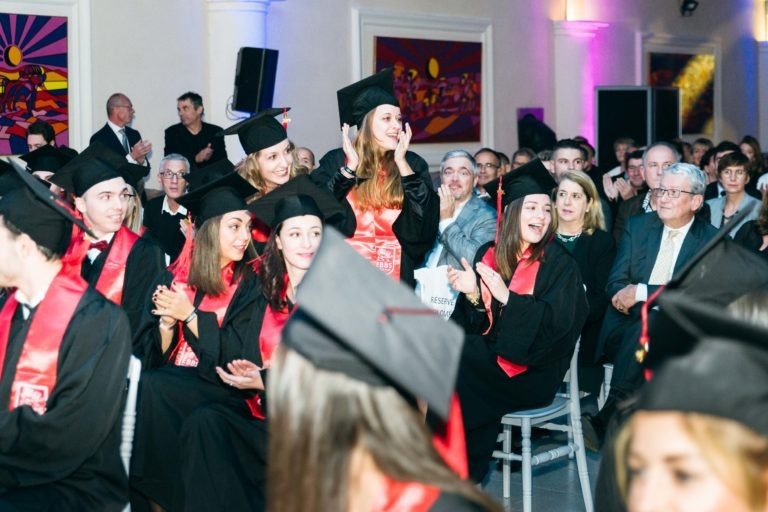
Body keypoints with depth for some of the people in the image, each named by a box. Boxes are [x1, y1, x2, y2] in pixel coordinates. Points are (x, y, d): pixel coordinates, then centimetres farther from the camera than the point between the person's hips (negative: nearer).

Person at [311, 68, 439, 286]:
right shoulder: (336, 161, 2)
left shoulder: (412, 163, 6)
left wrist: (401, 163, -9)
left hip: (396, 279, 1)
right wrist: (351, 166, -12)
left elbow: (427, 217, -8)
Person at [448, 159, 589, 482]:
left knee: (455, 363, -25)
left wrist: (505, 296, -25)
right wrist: (473, 295, -16)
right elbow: (476, 324, 6)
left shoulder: (559, 264, -3)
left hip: (532, 371, -4)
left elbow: (556, 321, -16)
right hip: (489, 355, 5)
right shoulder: (489, 255, 8)